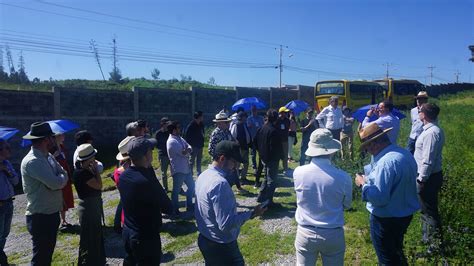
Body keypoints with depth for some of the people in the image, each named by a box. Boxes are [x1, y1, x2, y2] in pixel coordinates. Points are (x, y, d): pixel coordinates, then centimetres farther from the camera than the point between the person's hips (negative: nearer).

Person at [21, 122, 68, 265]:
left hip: (52, 214, 9)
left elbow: (64, 175, 7)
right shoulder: (32, 161, -23)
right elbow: (57, 183, -27)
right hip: (40, 217, -9)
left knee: (47, 254, 23)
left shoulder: (49, 157, 6)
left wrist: (59, 180, -14)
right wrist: (62, 177, -6)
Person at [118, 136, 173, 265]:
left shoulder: (123, 175, -5)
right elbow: (168, 208, -19)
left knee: (130, 261, 25)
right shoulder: (146, 181, -31)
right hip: (146, 237, -8)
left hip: (127, 233, 8)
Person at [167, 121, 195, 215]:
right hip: (178, 170, -9)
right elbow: (184, 153, -24)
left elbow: (189, 148, 5)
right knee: (176, 190, 5)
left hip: (186, 168, 9)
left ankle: (189, 206, 35)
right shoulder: (172, 141, -20)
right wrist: (188, 150, -3)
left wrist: (187, 150, -17)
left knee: (191, 186, 20)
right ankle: (175, 210, 20)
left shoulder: (179, 138, 9)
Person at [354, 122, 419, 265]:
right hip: (405, 214, 9)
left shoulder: (386, 162, -31)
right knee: (397, 252, 30)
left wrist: (363, 183, -16)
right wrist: (370, 177, 5)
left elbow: (379, 198, -31)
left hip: (387, 219, -9)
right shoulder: (405, 153, -1)